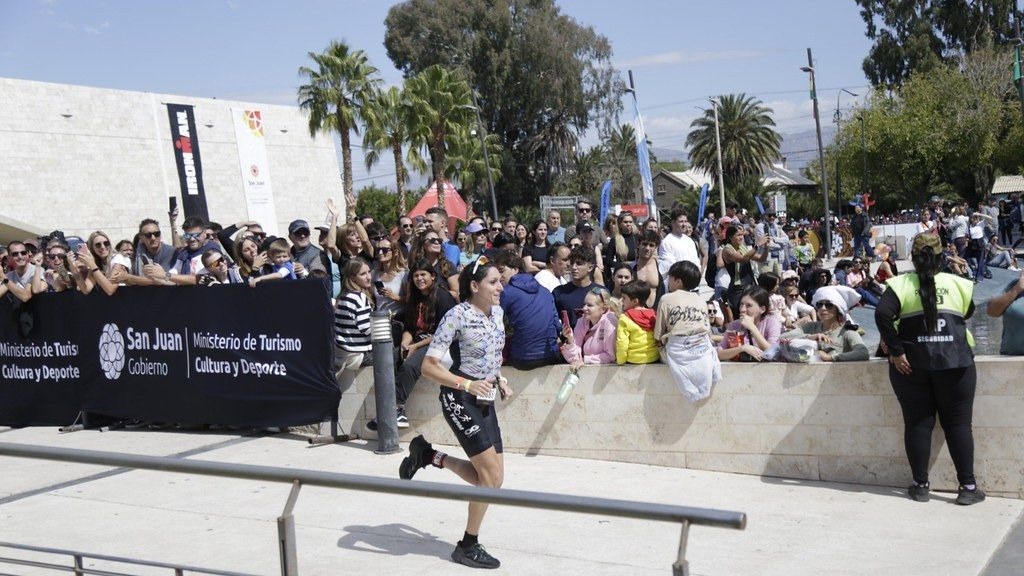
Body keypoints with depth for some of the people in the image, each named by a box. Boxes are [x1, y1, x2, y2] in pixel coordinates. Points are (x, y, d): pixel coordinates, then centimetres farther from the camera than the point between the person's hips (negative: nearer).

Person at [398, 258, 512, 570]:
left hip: (484, 400, 8)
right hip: (460, 400, -8)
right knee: (491, 475, -8)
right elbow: (429, 365, -19)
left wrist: (499, 380, 5)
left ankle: (430, 456, 22)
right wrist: (468, 385, -27)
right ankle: (468, 546, 9)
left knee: (492, 478, 6)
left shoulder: (497, 312, 6)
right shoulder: (457, 316, -17)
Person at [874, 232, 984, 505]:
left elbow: (882, 314, -16)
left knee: (918, 422, 6)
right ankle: (968, 487, 6)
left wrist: (895, 350, -12)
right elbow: (969, 313, 14)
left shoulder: (900, 284, -2)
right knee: (958, 422, 6)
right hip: (955, 360, 0)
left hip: (912, 362, 0)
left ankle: (920, 486, 9)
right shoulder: (958, 284, 3)